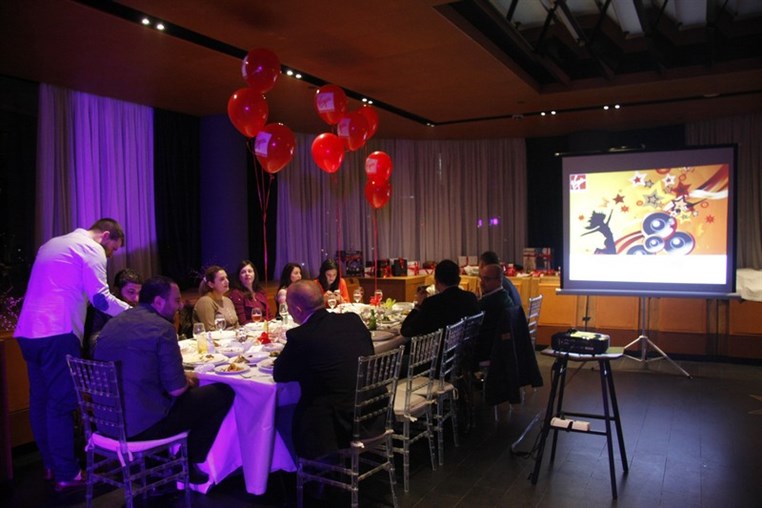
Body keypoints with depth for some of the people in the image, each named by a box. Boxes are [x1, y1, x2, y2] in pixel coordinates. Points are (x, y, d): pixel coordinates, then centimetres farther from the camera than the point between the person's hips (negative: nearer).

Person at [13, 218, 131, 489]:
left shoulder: (52, 243, 24)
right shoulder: (92, 249, -4)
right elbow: (100, 298, -12)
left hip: (28, 331, 9)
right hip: (57, 333, -9)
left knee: (40, 400, 13)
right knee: (61, 403, -4)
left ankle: (51, 466, 24)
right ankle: (67, 475, 2)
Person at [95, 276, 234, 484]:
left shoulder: (113, 323, 8)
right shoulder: (162, 328, -16)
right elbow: (176, 389, -17)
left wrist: (183, 377, 18)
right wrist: (188, 381, 7)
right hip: (144, 426, -8)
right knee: (223, 392, 3)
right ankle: (189, 463, 14)